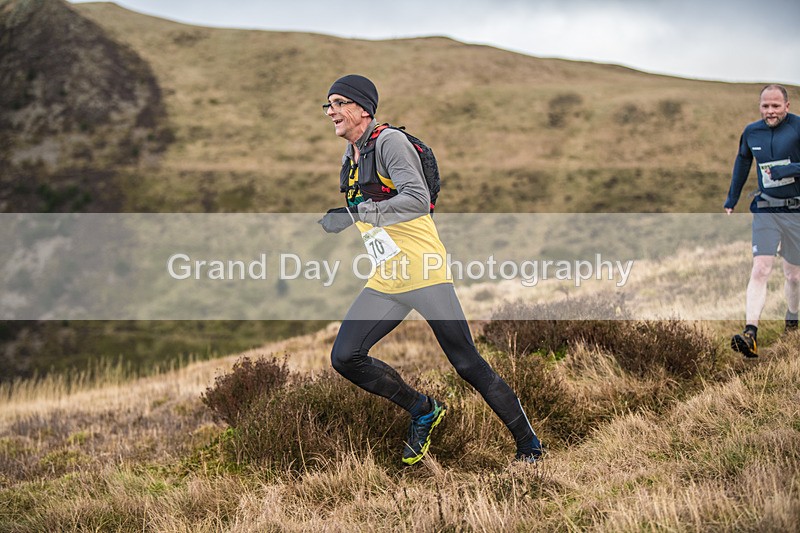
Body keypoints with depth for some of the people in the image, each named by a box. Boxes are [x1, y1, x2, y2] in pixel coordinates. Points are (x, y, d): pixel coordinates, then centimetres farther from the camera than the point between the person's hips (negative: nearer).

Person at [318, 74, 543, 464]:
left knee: (467, 365, -8)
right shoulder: (349, 158, 15)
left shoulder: (389, 142, -11)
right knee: (345, 358, -4)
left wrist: (355, 214, -26)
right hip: (385, 282, 8)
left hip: (425, 273, -8)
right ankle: (422, 410, 15)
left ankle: (528, 444, 5)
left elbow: (418, 201, -26)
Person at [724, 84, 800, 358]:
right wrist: (731, 201, 27)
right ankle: (751, 334, -21)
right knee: (760, 270, -12)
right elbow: (742, 162, 22)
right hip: (765, 209, 2)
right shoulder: (751, 132, 4)